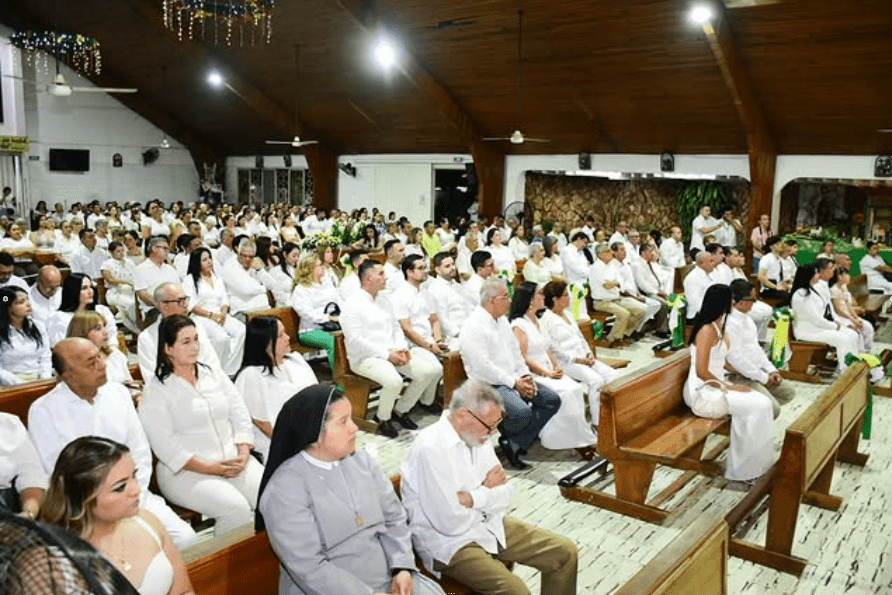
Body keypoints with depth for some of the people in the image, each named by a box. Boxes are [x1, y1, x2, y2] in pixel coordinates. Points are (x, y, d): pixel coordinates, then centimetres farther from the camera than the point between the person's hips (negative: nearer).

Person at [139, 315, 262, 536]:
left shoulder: (214, 374, 14)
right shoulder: (155, 391, -2)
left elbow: (241, 417, 11)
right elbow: (164, 446, -9)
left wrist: (243, 455, -5)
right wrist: (209, 468, -14)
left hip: (234, 460, 5)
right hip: (186, 471, -5)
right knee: (236, 508, -29)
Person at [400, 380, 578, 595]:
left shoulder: (478, 435, 0)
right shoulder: (431, 448, -25)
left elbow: (505, 495, 1)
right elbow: (451, 523, -26)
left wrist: (472, 499, -19)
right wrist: (486, 491, -10)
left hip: (489, 524, 8)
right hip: (450, 541, -8)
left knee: (566, 552, 3)